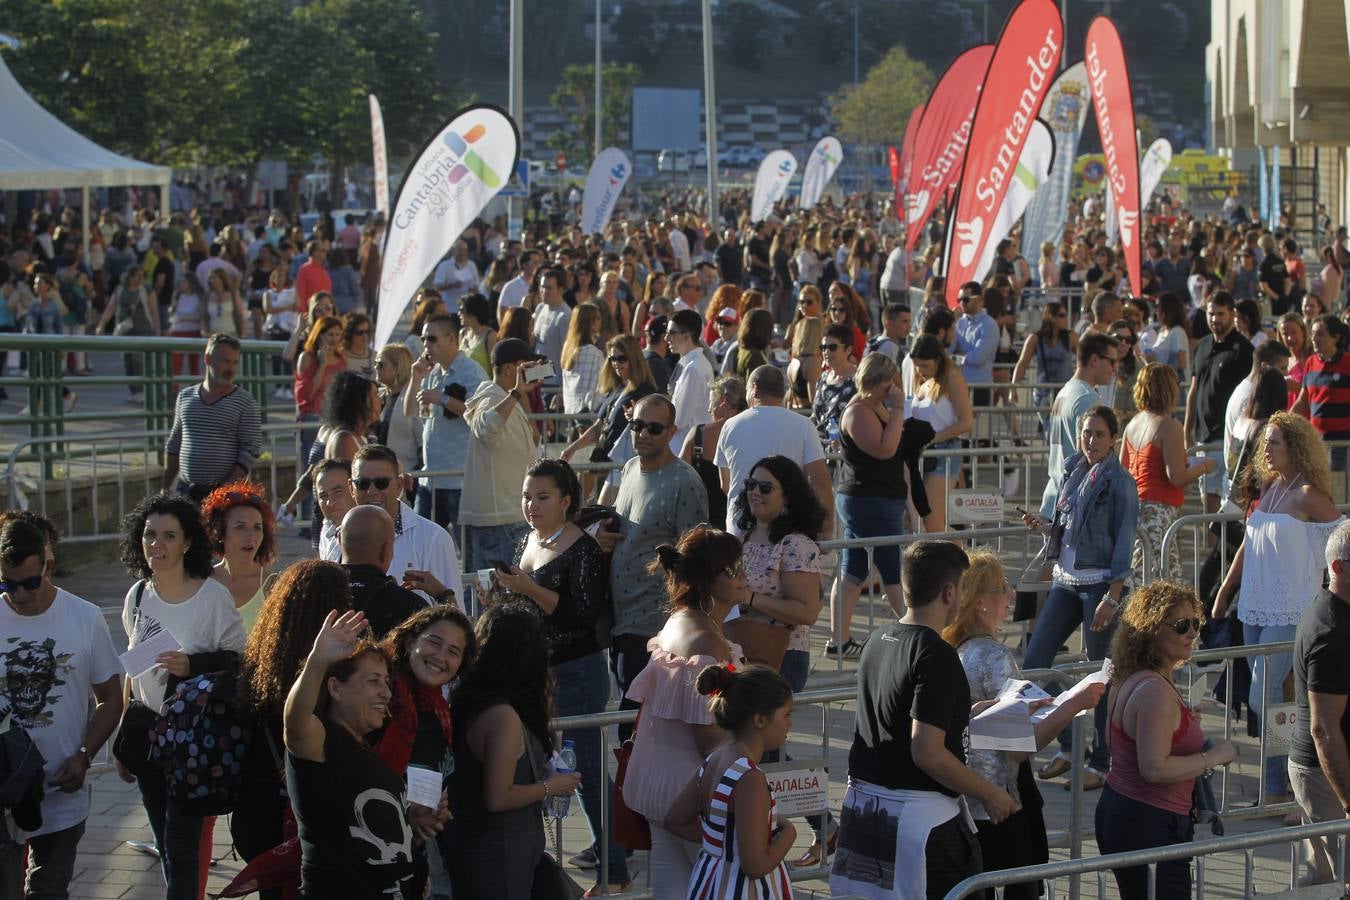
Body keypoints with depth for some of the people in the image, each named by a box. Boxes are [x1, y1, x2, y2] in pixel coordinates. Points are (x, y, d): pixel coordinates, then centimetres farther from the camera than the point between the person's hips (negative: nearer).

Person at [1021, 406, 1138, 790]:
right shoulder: (1073, 472, 11)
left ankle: (1101, 762, 10)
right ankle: (1067, 747, 15)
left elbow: (1124, 544, -12)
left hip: (1100, 583, -7)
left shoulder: (1120, 482, -9)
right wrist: (1042, 527, 0)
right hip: (1066, 581, 7)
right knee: (1034, 661, 2)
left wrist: (1111, 598, -18)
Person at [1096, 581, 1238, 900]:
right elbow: (1154, 768, -27)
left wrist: (1185, 725, 21)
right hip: (1149, 825, -11)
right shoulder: (1156, 691, -21)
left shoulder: (1129, 680, 10)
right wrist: (1213, 757, -16)